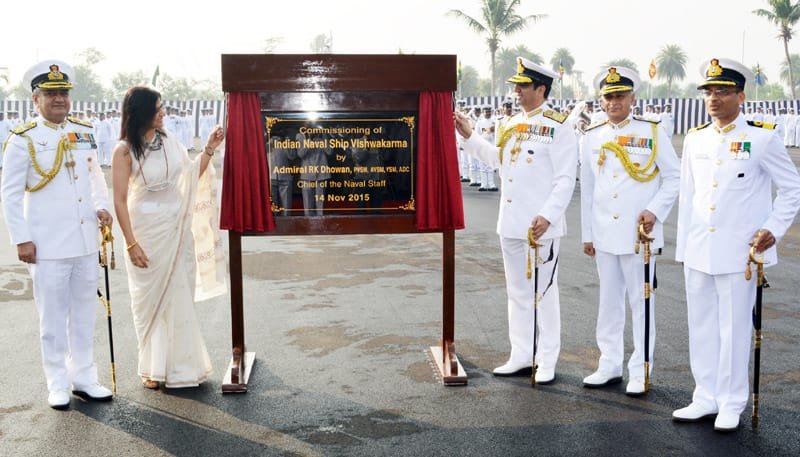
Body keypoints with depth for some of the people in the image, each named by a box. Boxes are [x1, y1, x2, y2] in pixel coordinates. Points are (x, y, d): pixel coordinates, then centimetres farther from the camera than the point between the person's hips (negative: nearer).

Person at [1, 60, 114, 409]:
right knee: (53, 317, 4)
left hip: (86, 241, 5)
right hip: (48, 246, -5)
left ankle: (84, 378, 25)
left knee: (84, 312, 13)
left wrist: (101, 207, 2)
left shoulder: (84, 133, 7)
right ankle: (58, 385, 18)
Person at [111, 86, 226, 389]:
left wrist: (209, 150, 3)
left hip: (178, 230, 4)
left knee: (180, 297, 9)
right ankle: (152, 367, 20)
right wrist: (131, 243, -14)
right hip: (146, 231, -4)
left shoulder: (171, 142, 3)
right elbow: (120, 200, -10)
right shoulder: (125, 151, -10)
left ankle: (180, 363, 21)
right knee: (151, 298, 6)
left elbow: (191, 176, 15)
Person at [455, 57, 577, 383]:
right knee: (517, 292, 14)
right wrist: (469, 136, 19)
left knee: (544, 293, 3)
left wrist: (547, 216, -23)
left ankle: (547, 362, 14)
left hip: (540, 226, -7)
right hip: (510, 223, 7)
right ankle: (521, 356, 25)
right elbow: (498, 158, 25)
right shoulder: (513, 123, 13)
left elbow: (565, 179, -14)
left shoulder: (558, 126, -10)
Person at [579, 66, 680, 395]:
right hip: (603, 234, 4)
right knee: (609, 301, 11)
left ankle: (640, 371, 12)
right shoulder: (592, 137, 8)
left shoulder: (652, 133, -2)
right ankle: (610, 365, 22)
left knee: (640, 302, 3)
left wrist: (655, 210, -12)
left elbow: (674, 177, 1)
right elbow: (587, 188, 12)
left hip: (638, 233, -3)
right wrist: (587, 234, 11)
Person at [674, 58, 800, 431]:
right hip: (698, 253, 5)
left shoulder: (762, 139, -5)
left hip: (738, 253, -4)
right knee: (701, 327, 11)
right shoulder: (694, 140, 9)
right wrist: (683, 247, 12)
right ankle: (705, 397, 23)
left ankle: (731, 404, 16)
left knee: (735, 328, 3)